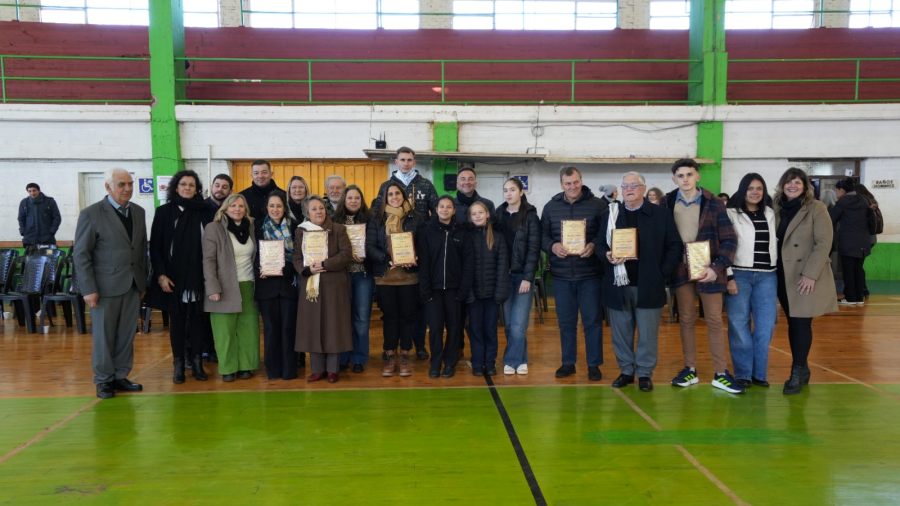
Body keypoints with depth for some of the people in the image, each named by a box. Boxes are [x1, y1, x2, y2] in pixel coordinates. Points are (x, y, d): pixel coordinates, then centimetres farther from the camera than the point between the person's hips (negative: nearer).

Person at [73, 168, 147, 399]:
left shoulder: (138, 212, 8)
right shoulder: (91, 214, -7)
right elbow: (80, 254, -7)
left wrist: (144, 280, 11)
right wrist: (89, 289, -11)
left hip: (133, 285, 4)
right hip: (106, 286, -4)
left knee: (126, 335, 9)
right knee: (104, 335, 5)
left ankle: (120, 376, 21)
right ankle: (104, 380, 18)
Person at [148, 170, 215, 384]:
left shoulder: (205, 212, 4)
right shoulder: (164, 212, 3)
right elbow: (155, 247, 2)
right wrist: (160, 274, -7)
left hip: (199, 277, 0)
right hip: (174, 277, 0)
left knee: (198, 319, 5)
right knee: (177, 320, 7)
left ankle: (197, 362, 14)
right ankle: (178, 364, 15)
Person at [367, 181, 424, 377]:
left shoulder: (415, 217, 3)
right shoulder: (376, 218, 4)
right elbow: (370, 246, -2)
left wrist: (414, 260, -17)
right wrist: (388, 260, -17)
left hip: (409, 275, 0)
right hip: (385, 275, 0)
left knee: (407, 315, 5)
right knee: (389, 316, 7)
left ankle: (404, 357, 15)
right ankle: (390, 357, 16)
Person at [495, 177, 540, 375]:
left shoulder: (530, 216, -2)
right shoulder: (499, 214, 8)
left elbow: (534, 248, -7)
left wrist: (528, 277, -13)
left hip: (522, 275, -3)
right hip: (504, 274, 3)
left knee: (518, 324, -6)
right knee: (508, 323, 6)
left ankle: (512, 360, 10)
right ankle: (520, 359, 20)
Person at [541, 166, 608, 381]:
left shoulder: (598, 205, -1)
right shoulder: (550, 207, 7)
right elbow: (542, 235, 7)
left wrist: (594, 245, -19)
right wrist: (552, 246, -12)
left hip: (590, 273, -2)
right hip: (561, 274, 3)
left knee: (592, 320, 4)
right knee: (565, 321, 11)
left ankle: (594, 365, 16)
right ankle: (568, 363, 23)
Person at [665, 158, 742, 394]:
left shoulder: (714, 204, -5)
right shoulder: (667, 203, 1)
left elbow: (729, 240, -6)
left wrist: (717, 267, -16)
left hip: (707, 270, -2)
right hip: (681, 269, 2)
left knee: (714, 321, 4)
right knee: (686, 320, 9)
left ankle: (720, 373, 12)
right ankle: (690, 370, 19)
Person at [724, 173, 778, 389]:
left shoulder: (770, 214, 12)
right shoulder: (731, 214, -3)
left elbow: (774, 243, 16)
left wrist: (776, 270, 11)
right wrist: (729, 277, -12)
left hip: (767, 276, 4)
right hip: (739, 274, -4)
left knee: (765, 326, 4)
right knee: (739, 326, 2)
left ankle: (759, 373, 16)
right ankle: (743, 374, 11)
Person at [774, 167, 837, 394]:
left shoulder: (816, 209, -7)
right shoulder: (778, 209, 8)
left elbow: (824, 243, -12)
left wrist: (810, 274, -18)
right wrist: (772, 271, 3)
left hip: (807, 277, -5)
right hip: (784, 277, 5)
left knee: (801, 324, -5)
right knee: (792, 324, 9)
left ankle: (797, 372, 2)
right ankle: (801, 369, 21)